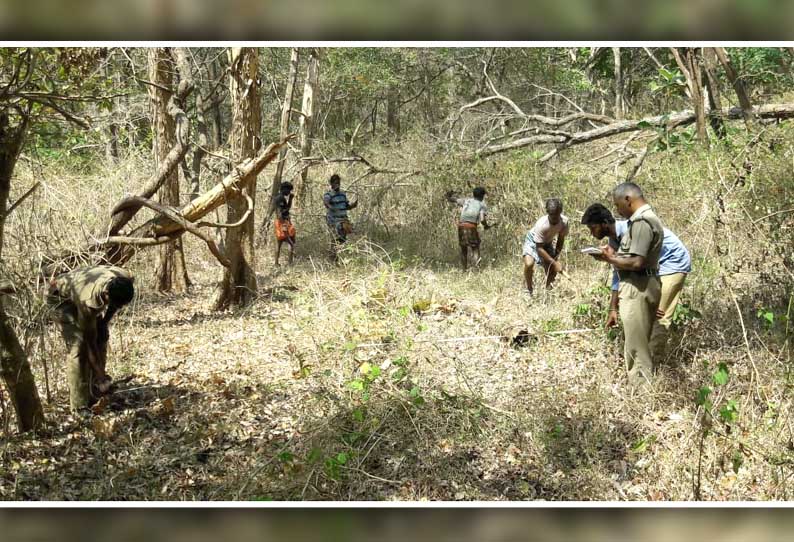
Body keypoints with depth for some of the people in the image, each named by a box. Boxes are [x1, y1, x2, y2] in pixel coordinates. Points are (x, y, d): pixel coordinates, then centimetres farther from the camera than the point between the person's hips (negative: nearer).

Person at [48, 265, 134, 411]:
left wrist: (104, 321, -2)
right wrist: (101, 376, -26)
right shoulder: (89, 301, -43)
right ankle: (80, 405, -14)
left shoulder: (126, 280, -30)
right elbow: (90, 342, -30)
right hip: (62, 295, -7)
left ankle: (95, 397, 11)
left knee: (102, 338, 0)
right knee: (78, 345, -18)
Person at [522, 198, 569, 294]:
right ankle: (529, 290, -8)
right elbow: (539, 248, -34)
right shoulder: (541, 225, -39)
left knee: (553, 271, 2)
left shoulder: (564, 221, -26)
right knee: (529, 264, -30)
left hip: (547, 243, 5)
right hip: (533, 242, -5)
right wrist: (554, 263, -37)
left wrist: (556, 258, -13)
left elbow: (561, 239, -8)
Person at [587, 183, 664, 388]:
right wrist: (614, 253, 9)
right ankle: (642, 387, 24)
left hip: (638, 288, -11)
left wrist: (609, 259, -12)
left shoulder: (641, 221, -18)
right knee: (640, 344, 16)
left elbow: (636, 262, -24)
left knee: (636, 346, -5)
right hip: (640, 286, 11)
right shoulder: (646, 218, 16)